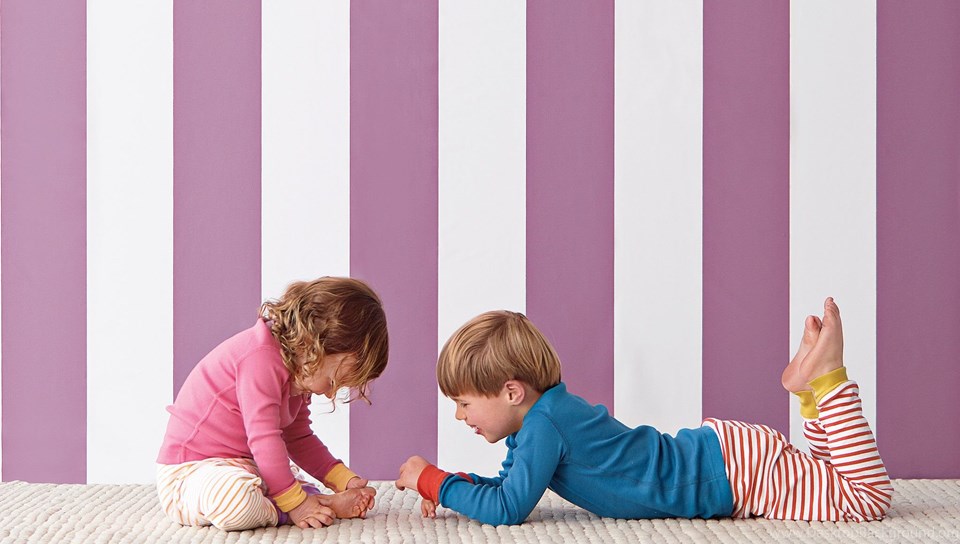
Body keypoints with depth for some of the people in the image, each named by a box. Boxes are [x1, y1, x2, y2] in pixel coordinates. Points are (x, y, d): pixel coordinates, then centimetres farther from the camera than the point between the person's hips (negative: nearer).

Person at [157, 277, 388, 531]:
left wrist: (345, 480, 4)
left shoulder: (298, 371, 8)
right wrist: (295, 504, -26)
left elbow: (299, 438, 14)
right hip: (189, 470, -11)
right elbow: (264, 438, -28)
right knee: (236, 501, -40)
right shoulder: (261, 357, -24)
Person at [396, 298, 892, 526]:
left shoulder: (543, 424, -24)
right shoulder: (536, 419, 4)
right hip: (717, 448, 9)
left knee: (868, 496, -7)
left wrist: (433, 481, -18)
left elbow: (506, 509, -29)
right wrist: (454, 486, 1)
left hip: (734, 468, -8)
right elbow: (508, 484, 18)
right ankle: (813, 385, 21)